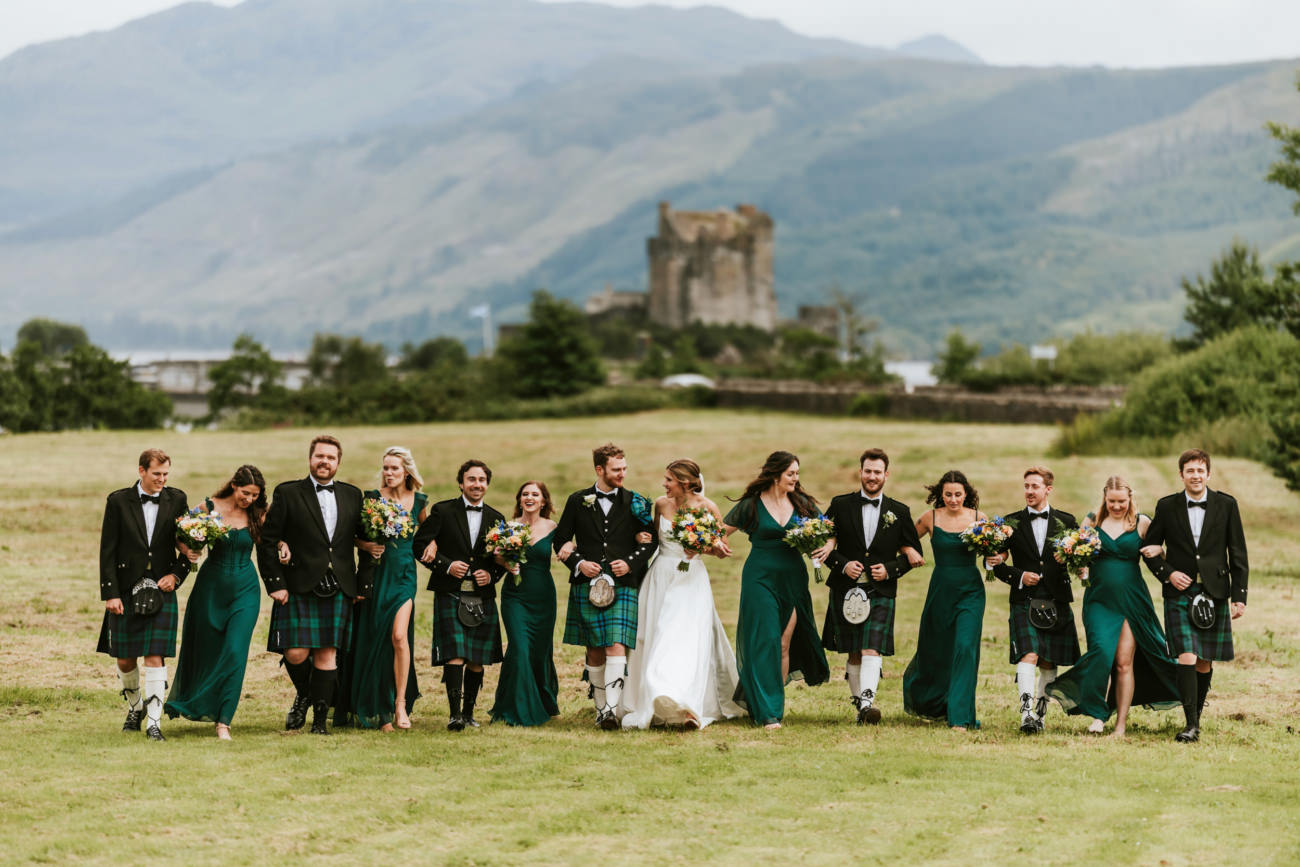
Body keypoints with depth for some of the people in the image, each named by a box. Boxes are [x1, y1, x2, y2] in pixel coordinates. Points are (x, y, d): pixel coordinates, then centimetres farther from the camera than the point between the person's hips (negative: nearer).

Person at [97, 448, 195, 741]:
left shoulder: (176, 500, 3)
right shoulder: (119, 501, -2)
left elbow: (189, 545, 10)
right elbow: (107, 551, -2)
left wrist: (176, 575, -6)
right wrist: (110, 593, -8)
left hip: (161, 589, 0)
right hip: (126, 591, 0)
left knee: (155, 657, -8)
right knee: (124, 659, 8)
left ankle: (154, 722, -6)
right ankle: (135, 707, 33)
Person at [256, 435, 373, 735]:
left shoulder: (352, 495, 12)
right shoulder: (287, 493, 2)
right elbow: (267, 542, 1)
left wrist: (364, 584, 8)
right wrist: (275, 584, -6)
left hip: (339, 589, 2)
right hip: (299, 587, -2)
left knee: (327, 654, 1)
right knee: (296, 654, -8)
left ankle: (320, 718, 9)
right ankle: (303, 695, 22)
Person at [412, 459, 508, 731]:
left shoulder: (496, 519, 12)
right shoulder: (442, 511, 2)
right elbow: (420, 544, -1)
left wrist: (492, 574, -1)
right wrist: (446, 565, -13)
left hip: (482, 596, 4)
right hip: (450, 594, -4)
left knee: (477, 660, 5)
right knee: (455, 655, -14)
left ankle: (469, 711, 17)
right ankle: (454, 714, -15)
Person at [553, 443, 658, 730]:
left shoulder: (635, 502, 6)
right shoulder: (577, 501, 6)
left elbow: (650, 542, 11)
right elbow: (560, 540, 10)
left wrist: (631, 563, -6)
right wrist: (578, 563, -6)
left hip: (623, 586, -1)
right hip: (586, 586, 1)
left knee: (617, 647, -15)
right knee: (595, 651, 7)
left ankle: (612, 709, -20)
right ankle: (600, 707, 19)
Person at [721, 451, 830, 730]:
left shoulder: (802, 503, 6)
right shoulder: (752, 505, -2)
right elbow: (721, 530, 2)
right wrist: (717, 543, -20)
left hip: (793, 579, 4)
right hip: (760, 578, -4)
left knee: (785, 644, 4)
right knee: (765, 641, -9)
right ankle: (767, 712, -9)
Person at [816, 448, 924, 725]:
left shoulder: (900, 512, 6)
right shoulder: (840, 505, 5)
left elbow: (913, 553, 10)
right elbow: (822, 544, 7)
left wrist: (890, 569, -7)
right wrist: (843, 564, -10)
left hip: (881, 591, -1)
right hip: (846, 590, 1)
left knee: (872, 649, -17)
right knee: (854, 653, 7)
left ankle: (868, 701, -28)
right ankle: (858, 702, 20)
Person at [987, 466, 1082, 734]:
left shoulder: (1066, 521, 8)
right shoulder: (1011, 522, 6)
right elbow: (996, 564, 8)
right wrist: (1019, 576, -8)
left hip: (1056, 602, 2)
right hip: (1024, 602, -2)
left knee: (1049, 663, 7)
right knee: (1028, 655, -18)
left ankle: (1040, 712, 22)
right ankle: (1025, 713, -27)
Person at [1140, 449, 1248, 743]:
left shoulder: (1226, 505, 3)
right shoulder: (1167, 507, 3)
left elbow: (1238, 555, 5)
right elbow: (1150, 548, 12)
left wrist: (1239, 596, -1)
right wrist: (1167, 573, -5)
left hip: (1215, 594, 1)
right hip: (1179, 593, -1)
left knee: (1204, 663, 6)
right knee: (1187, 658, -13)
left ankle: (1197, 715, 23)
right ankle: (1191, 724, -12)